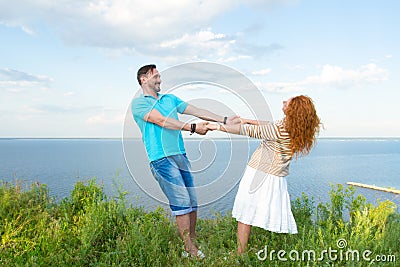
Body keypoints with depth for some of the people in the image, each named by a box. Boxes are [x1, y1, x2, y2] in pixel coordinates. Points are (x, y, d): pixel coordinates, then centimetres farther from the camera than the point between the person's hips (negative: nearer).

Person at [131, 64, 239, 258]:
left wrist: (224, 120, 6)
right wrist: (193, 128, -16)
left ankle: (192, 244, 17)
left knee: (192, 201, 4)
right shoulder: (138, 103, 2)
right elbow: (162, 121, -12)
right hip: (162, 158, -6)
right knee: (181, 201, -8)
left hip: (181, 155, 6)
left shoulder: (170, 99, 22)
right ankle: (190, 249, 3)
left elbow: (196, 111, 14)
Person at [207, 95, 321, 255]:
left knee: (245, 216, 5)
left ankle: (240, 255, 13)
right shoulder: (296, 128, -1)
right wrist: (248, 120, 18)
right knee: (276, 217, 14)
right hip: (277, 178, 7)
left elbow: (250, 131, -17)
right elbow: (270, 126, 14)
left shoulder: (280, 130, -22)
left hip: (258, 174, -6)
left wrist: (219, 127, -8)